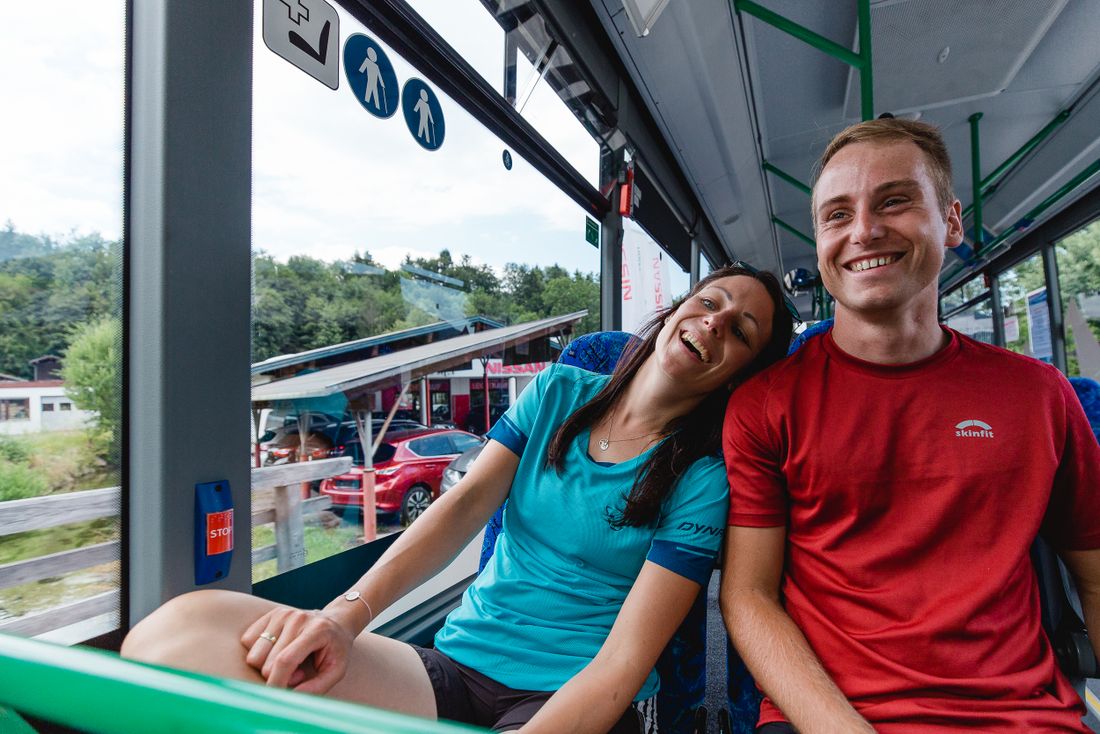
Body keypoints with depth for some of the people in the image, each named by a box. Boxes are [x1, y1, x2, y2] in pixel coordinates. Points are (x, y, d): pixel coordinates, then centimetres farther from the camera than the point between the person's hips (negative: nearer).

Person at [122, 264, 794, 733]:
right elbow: (466, 505, -5)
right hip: (456, 667, 4)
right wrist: (345, 616, -18)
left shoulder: (702, 477, -5)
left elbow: (623, 663, -12)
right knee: (183, 631, -20)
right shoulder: (558, 392, 7)